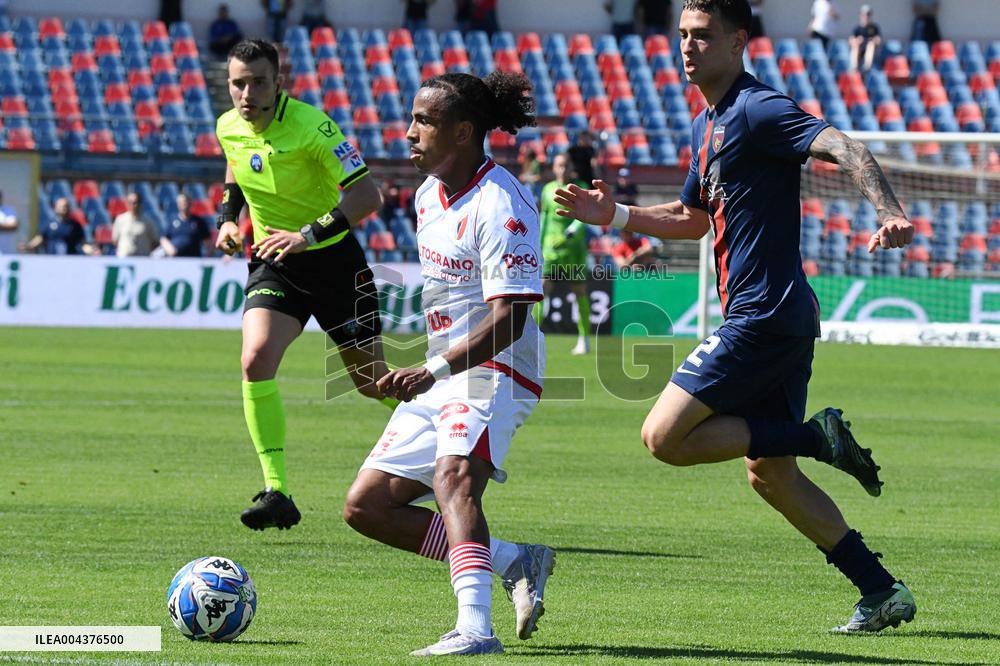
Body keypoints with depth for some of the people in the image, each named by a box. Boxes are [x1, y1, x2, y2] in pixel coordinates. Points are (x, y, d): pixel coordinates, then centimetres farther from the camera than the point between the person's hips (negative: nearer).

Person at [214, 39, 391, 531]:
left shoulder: (311, 126, -21)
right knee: (256, 359, -23)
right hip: (272, 263, 4)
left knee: (372, 382, 6)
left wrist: (310, 234, -33)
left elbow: (367, 195, -26)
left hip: (333, 257, -4)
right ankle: (276, 493, -21)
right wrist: (228, 216, 7)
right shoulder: (228, 127, -2)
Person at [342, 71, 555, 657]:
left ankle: (475, 627, -50)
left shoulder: (500, 206, -19)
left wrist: (432, 371, -34)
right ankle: (515, 563, 8)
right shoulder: (429, 194, 10)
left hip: (495, 372, -10)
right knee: (366, 506, 6)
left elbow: (508, 318, -25)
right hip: (441, 380, 10)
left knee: (453, 477, -35)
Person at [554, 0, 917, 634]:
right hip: (779, 320, 10)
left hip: (763, 315, -10)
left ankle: (816, 435, -8)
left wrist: (891, 213, -39)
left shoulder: (757, 110, -11)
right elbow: (694, 219, 33)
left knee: (665, 436, -10)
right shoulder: (708, 126, 19)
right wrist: (615, 215, 21)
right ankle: (883, 592, 12)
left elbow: (844, 147, -24)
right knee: (771, 476, 11)